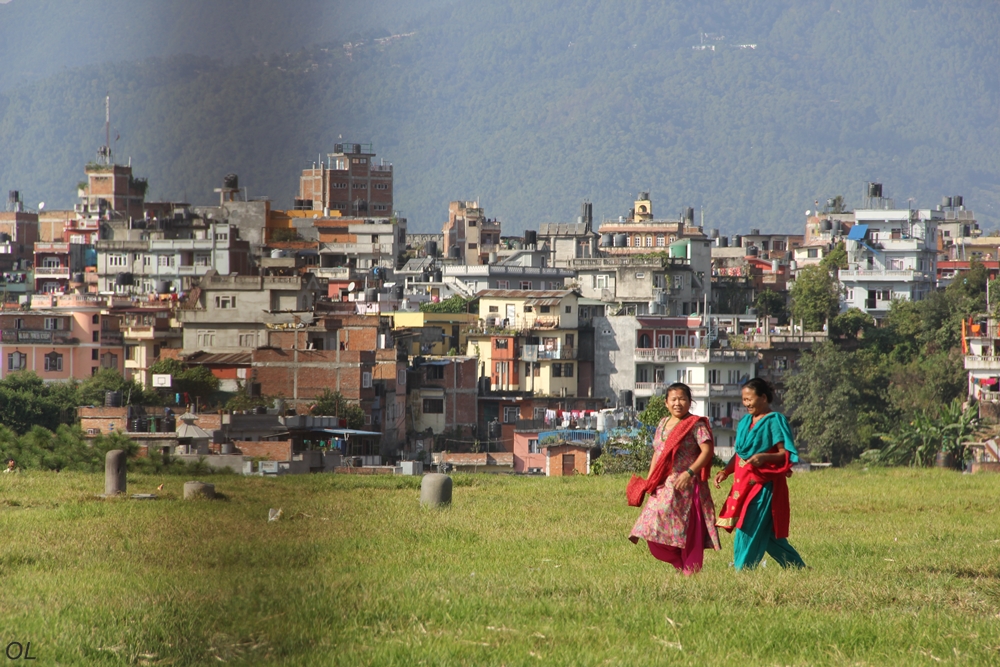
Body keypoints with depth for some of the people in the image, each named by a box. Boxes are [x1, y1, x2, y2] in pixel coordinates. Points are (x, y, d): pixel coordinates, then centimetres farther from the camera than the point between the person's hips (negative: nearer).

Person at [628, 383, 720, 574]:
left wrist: (689, 472, -22)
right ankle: (679, 564, 12)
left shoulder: (696, 425, -6)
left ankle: (690, 569, 4)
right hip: (663, 486, 7)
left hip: (686, 485, -7)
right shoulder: (663, 424, 14)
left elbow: (707, 450, -15)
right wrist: (649, 481, 15)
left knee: (688, 527, -4)